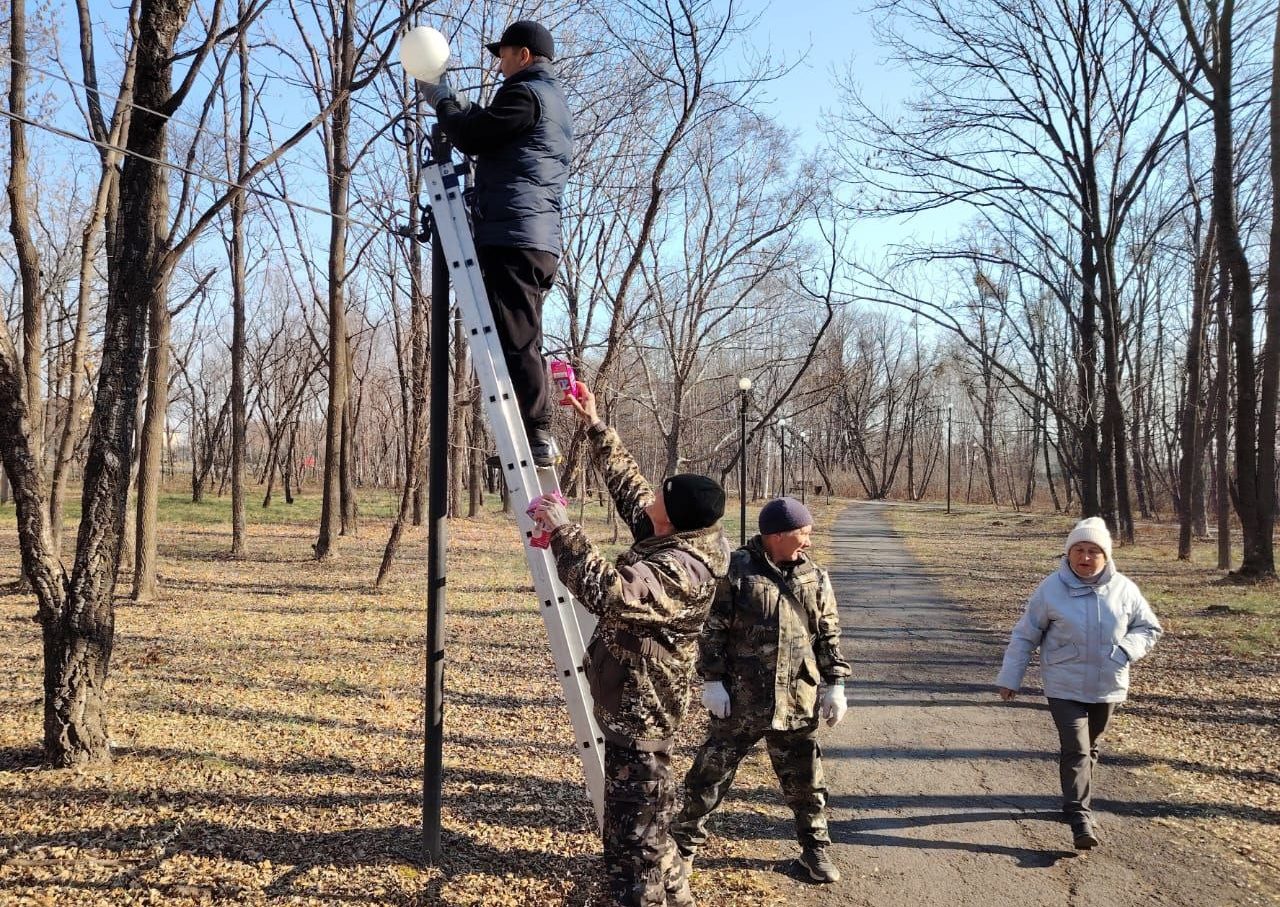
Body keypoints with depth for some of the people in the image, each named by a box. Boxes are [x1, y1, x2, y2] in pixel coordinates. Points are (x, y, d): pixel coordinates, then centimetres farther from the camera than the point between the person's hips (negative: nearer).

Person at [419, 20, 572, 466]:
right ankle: (540, 438, 8)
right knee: (523, 343, 10)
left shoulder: (525, 93, -5)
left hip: (512, 237, -10)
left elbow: (472, 137, -6)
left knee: (513, 341, -12)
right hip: (540, 239, 10)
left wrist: (442, 103, 12)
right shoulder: (555, 101, 27)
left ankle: (536, 436, -15)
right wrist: (454, 102, 34)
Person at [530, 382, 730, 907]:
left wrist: (562, 530, -33)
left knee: (633, 843, -2)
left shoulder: (681, 568, -27)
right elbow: (628, 484, 16)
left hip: (638, 713, -11)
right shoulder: (676, 538, 2)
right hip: (635, 706, 11)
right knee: (646, 824, 25)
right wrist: (595, 427, 17)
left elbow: (609, 592, -42)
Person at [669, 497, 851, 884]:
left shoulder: (815, 577, 5)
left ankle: (815, 848, 32)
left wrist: (834, 683, 5)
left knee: (805, 781, 14)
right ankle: (684, 844, 24)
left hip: (797, 700, 3)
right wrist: (712, 680, -10)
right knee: (710, 775, 7)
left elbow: (829, 634, 10)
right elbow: (712, 631, -7)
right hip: (740, 699, -3)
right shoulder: (735, 570, -9)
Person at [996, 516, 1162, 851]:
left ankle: (1077, 801, 36)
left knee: (1089, 749, 18)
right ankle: (1080, 817, -9)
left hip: (1106, 687, 3)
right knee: (1076, 751, -12)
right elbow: (1025, 636, -3)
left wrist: (1125, 650, -12)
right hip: (1065, 688, -3)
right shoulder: (1051, 589, -10)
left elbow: (1149, 628, 9)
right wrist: (1009, 678, -1)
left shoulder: (1123, 589, -3)